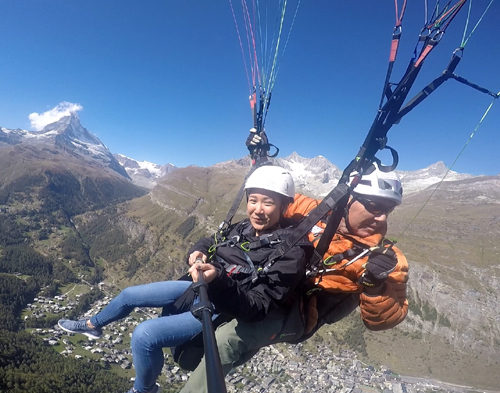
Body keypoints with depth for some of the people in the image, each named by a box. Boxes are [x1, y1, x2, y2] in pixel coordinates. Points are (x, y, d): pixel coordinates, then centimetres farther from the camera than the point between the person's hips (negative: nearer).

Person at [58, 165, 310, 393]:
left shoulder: (289, 254, -24)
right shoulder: (244, 229, -4)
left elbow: (256, 310, -28)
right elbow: (211, 243, 13)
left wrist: (218, 281, -43)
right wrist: (196, 252, -10)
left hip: (219, 312, -7)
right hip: (198, 289, 8)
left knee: (143, 336, -21)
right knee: (129, 294, 15)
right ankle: (92, 325, 48)